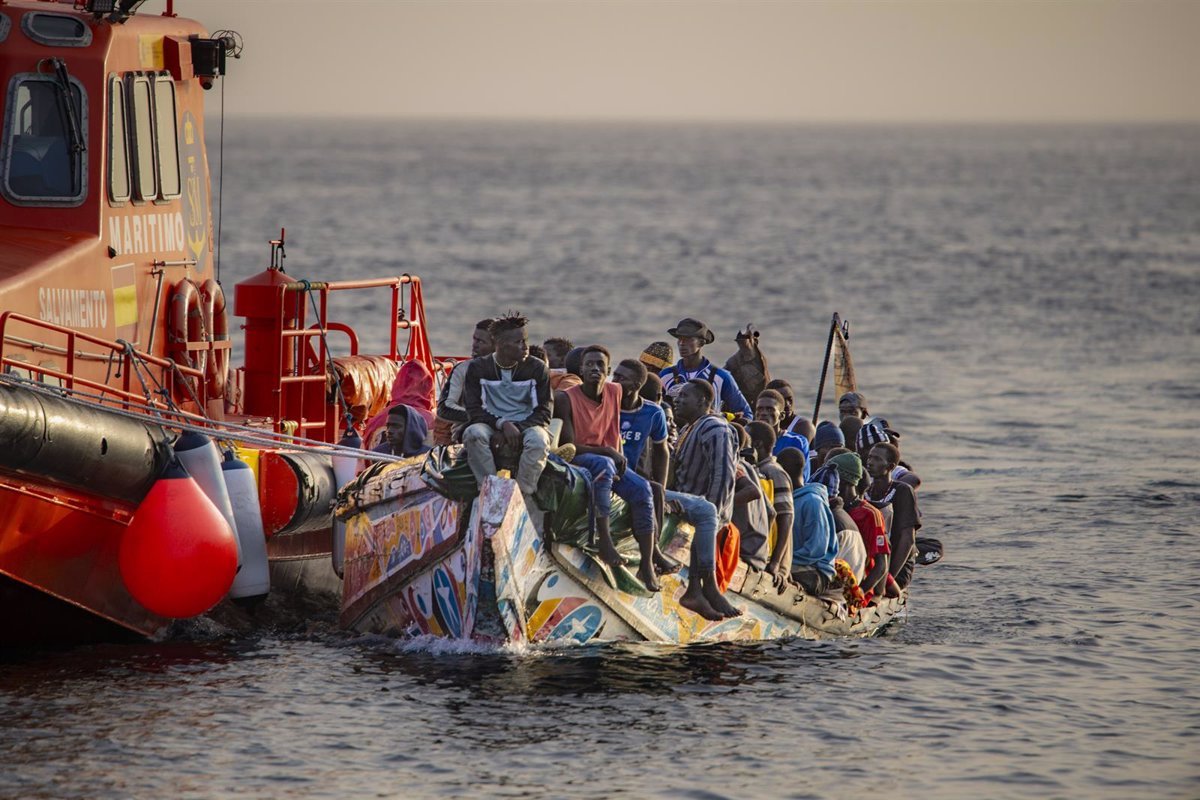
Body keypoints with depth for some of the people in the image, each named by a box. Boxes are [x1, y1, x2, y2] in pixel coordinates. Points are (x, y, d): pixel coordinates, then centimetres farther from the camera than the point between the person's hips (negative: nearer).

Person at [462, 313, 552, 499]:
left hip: (526, 427, 0)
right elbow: (474, 410, -3)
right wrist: (503, 425, -21)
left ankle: (523, 496, -33)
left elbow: (543, 412, 0)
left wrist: (516, 429, -17)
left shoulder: (537, 369, 3)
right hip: (491, 426, 0)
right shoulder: (477, 368, 2)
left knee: (538, 439, -36)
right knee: (473, 434, -34)